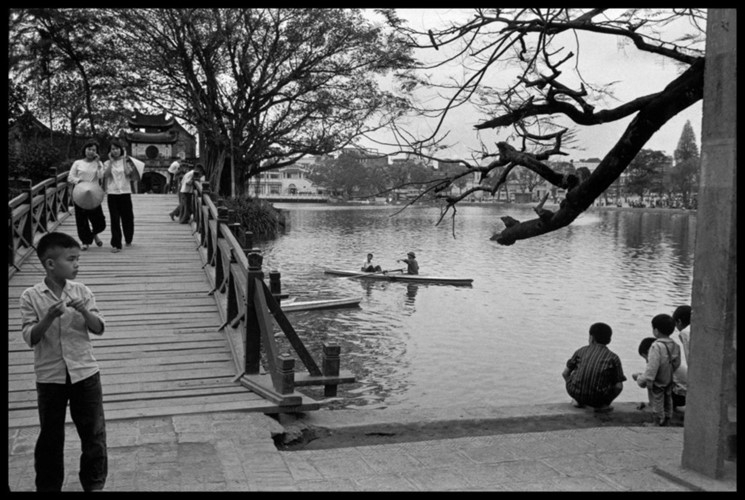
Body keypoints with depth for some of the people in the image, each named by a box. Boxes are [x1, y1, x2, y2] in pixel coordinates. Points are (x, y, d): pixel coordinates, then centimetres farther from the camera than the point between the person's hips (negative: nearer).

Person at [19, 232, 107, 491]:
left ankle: (94, 483, 26)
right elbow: (30, 338, -9)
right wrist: (49, 317, -24)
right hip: (50, 377, -1)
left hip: (85, 373, 1)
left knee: (93, 431, 9)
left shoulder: (82, 291, -3)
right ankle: (48, 485, 29)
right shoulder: (30, 296, -7)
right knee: (50, 435, 11)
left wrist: (84, 311, -21)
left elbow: (99, 328, -3)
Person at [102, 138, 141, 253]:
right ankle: (116, 244, -3)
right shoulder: (107, 163, 7)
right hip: (112, 193, 0)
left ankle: (128, 240, 29)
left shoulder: (126, 161, 6)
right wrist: (111, 161, -7)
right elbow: (106, 175, -8)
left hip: (125, 192, 0)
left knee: (127, 217, 7)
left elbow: (128, 173, -9)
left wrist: (124, 159, -8)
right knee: (114, 219, -4)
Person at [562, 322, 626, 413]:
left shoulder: (581, 351, 9)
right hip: (597, 398, -2)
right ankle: (602, 405, 6)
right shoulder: (613, 357, 4)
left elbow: (565, 373, 11)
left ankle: (579, 402, 22)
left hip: (575, 393, 2)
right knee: (619, 386, 24)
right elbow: (619, 386, -1)